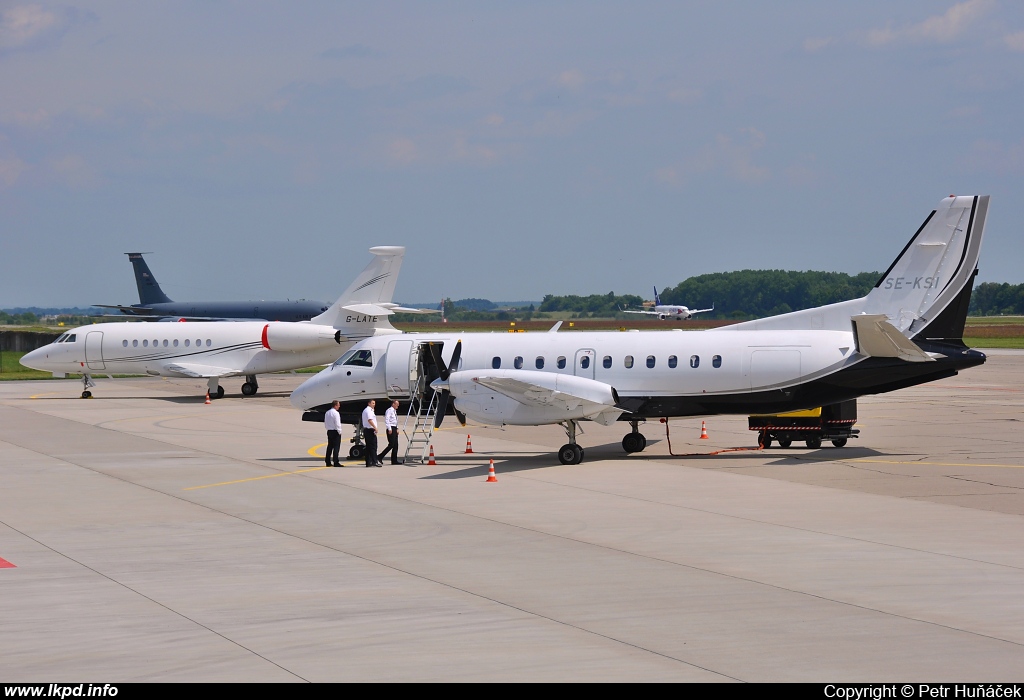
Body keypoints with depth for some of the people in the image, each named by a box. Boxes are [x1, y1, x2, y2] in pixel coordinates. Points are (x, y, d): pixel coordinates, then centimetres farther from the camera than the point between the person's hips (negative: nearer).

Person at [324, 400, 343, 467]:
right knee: (336, 447, -7)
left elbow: (325, 423, 15)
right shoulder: (336, 413, -14)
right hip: (335, 431, -8)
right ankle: (336, 462, -10)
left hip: (329, 431, 8)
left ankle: (328, 462, 13)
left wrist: (328, 428, 18)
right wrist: (339, 432, -8)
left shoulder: (327, 413, 11)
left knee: (330, 447, 12)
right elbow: (337, 424, -16)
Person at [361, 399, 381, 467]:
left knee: (368, 446, 9)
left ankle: (368, 462, 9)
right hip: (370, 430, -10)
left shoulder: (365, 410, 21)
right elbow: (370, 420, -24)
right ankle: (375, 461, -15)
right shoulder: (369, 410, -12)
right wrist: (375, 427, -23)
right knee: (373, 446, -11)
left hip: (366, 430, 10)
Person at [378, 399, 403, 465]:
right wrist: (389, 429, -22)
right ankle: (380, 457, -10)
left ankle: (394, 460, 7)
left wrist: (397, 429, 17)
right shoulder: (389, 410, -10)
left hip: (394, 429, 10)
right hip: (390, 429, -10)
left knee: (395, 445, 6)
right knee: (391, 445, -14)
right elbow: (387, 420, -18)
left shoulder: (395, 411, 19)